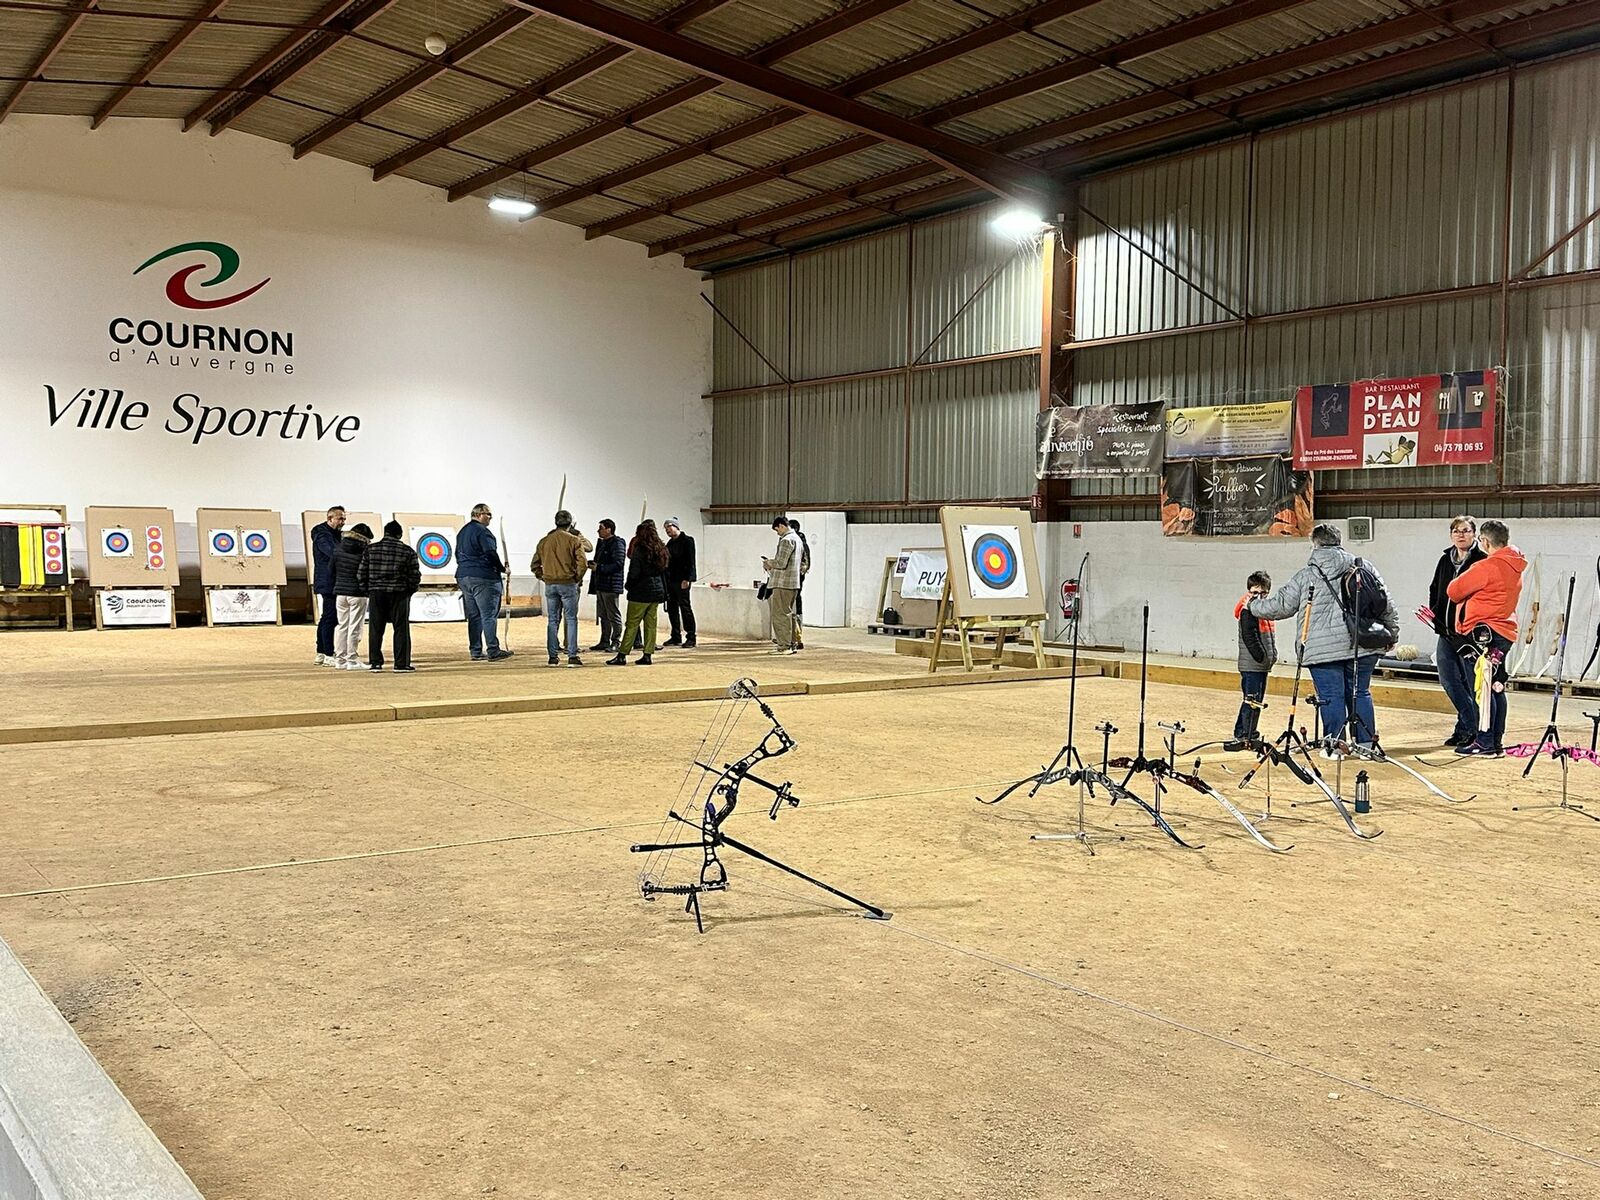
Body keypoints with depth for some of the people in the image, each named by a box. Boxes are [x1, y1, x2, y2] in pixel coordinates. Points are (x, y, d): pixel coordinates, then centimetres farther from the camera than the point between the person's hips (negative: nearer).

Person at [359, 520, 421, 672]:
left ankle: (375, 662, 7)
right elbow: (415, 576, -2)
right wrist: (409, 592, 12)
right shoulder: (408, 551, -1)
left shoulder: (371, 549, 3)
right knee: (401, 629, 3)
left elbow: (361, 574, 4)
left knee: (375, 629, 8)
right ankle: (401, 663, 0)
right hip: (399, 594, -1)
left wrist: (367, 591, 14)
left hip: (376, 593, 2)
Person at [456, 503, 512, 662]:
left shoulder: (462, 532, 17)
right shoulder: (482, 531, -11)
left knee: (473, 617, 10)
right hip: (483, 578, -9)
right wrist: (502, 569, -6)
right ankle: (493, 651, -8)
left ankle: (476, 651, 11)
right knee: (489, 615, -7)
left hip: (463, 577, 9)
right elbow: (491, 554, -18)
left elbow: (458, 555, 22)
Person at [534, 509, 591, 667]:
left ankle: (553, 656, 9)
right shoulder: (574, 540, -5)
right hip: (568, 583, -3)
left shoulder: (544, 541, 6)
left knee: (553, 620, 9)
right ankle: (572, 656, -2)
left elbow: (535, 564, 8)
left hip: (550, 584, 4)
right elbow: (583, 563, -11)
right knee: (571, 620, 2)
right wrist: (578, 578, 3)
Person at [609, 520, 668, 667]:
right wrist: (664, 592, 20)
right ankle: (647, 655, 8)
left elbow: (634, 573, -14)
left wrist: (629, 586, 3)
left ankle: (622, 656, -2)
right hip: (657, 591, 7)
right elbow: (664, 571, 14)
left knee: (632, 624, -4)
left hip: (641, 593, -7)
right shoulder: (661, 549, 9)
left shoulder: (639, 550, -13)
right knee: (650, 624, 8)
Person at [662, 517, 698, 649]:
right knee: (672, 609, 8)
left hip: (682, 581, -8)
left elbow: (690, 562, -11)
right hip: (670, 581, 8)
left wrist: (687, 579, -19)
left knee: (685, 608, -6)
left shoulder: (687, 541, -5)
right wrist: (665, 579, 10)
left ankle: (690, 638, -3)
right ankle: (676, 637, 16)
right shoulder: (670, 543, 18)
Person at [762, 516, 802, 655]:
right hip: (793, 583, 10)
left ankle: (784, 646, -6)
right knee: (788, 614, 15)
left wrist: (769, 562, -2)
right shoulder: (797, 538, 17)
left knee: (780, 614, -6)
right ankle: (790, 643, 19)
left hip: (783, 583, -10)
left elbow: (781, 563, -21)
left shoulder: (786, 540, -15)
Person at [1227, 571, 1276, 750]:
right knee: (1252, 701, -9)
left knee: (1257, 701, 12)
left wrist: (1272, 655, 11)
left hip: (1262, 665, 9)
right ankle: (1243, 736, -6)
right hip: (1251, 664, -9)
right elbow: (1250, 637, -18)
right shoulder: (1248, 610, -11)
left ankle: (1249, 734, 19)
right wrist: (1262, 657, -17)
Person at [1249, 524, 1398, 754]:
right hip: (1363, 645, 3)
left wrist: (1254, 606, 20)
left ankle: (1334, 746, 6)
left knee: (1331, 696, 2)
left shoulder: (1305, 576, -1)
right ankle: (1366, 743, 16)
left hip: (1324, 649, -3)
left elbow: (1281, 606, 3)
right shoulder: (1364, 567, 8)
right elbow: (1386, 603, 10)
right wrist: (1392, 633, 21)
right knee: (1360, 693, 13)